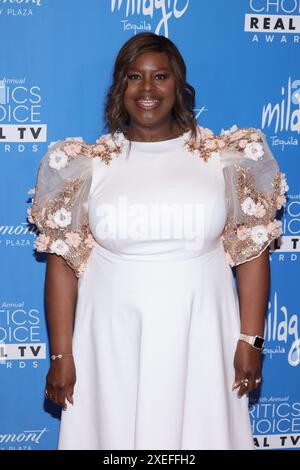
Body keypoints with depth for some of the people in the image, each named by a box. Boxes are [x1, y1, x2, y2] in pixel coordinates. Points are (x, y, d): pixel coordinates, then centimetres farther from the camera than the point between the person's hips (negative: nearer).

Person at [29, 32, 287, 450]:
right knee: (115, 433, 11)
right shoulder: (87, 165, 0)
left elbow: (251, 250, 1)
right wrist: (61, 354, -3)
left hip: (200, 337, 0)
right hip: (113, 338, 0)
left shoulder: (226, 158, 0)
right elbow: (62, 261, 0)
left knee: (199, 432, 11)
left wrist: (251, 340, -3)